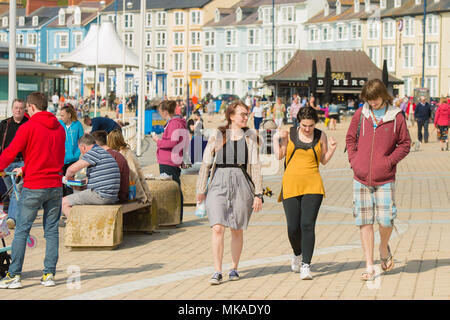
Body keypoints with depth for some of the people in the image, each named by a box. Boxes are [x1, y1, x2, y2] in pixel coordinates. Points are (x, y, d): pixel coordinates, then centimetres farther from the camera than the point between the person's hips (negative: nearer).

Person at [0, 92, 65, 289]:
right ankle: (49, 274, 8)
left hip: (34, 186, -5)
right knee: (52, 230, 9)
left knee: (21, 231, 1)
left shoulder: (28, 127, -8)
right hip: (55, 186, 5)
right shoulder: (59, 128, 10)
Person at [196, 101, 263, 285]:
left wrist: (258, 194, 3)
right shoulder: (217, 137, 5)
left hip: (241, 184, 1)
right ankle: (217, 272, -10)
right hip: (219, 184, -1)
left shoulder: (250, 137, 8)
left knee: (237, 230, 7)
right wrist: (200, 191, 9)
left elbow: (255, 166, 8)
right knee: (218, 228, -13)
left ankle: (234, 268, 23)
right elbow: (206, 164, 10)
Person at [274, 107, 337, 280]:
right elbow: (279, 155, 5)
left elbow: (324, 160, 11)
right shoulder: (289, 134, 5)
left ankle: (306, 265, -12)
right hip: (291, 186, 1)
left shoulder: (320, 136, 5)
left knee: (308, 225, -13)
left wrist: (332, 149, -5)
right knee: (293, 228, 0)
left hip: (313, 186, -1)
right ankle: (297, 254, 31)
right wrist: (276, 139, -8)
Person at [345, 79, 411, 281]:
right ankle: (369, 267, 9)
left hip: (385, 179, -2)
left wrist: (390, 161, -7)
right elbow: (350, 139, 15)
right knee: (364, 222, 2)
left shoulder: (396, 117, -2)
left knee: (385, 220, -9)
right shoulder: (360, 115, 4)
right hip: (361, 178, 2)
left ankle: (384, 248, 25)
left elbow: (405, 144, 5)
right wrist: (354, 160, 2)